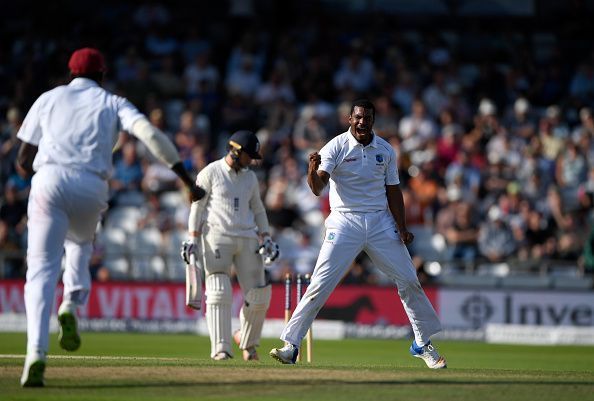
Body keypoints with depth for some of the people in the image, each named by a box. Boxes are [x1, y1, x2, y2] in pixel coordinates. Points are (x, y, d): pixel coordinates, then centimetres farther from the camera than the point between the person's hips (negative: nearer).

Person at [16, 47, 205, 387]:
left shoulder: (49, 99, 22)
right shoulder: (113, 103, 18)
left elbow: (23, 161, 20)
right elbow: (150, 134, -1)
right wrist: (188, 180, -3)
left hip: (49, 181, -1)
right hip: (91, 188, 1)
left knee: (42, 269, -4)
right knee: (80, 242, 32)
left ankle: (36, 352, -23)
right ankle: (71, 306, 6)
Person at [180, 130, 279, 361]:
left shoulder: (250, 177, 15)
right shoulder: (211, 173, 0)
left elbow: (258, 210, 21)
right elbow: (197, 207, -2)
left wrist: (266, 238, 9)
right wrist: (192, 239, -10)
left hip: (247, 239, 5)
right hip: (217, 236, -5)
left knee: (259, 296, -3)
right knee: (219, 292, -14)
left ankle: (247, 341, 20)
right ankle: (221, 348, -15)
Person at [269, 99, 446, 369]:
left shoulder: (385, 150, 5)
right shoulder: (336, 147, -8)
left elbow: (392, 190, 13)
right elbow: (318, 188, -20)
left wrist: (402, 228, 3)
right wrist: (313, 171, -43)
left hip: (380, 222, 4)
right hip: (345, 222, -4)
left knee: (409, 281, 4)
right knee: (320, 285, -12)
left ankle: (423, 344, 20)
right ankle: (290, 344, -8)